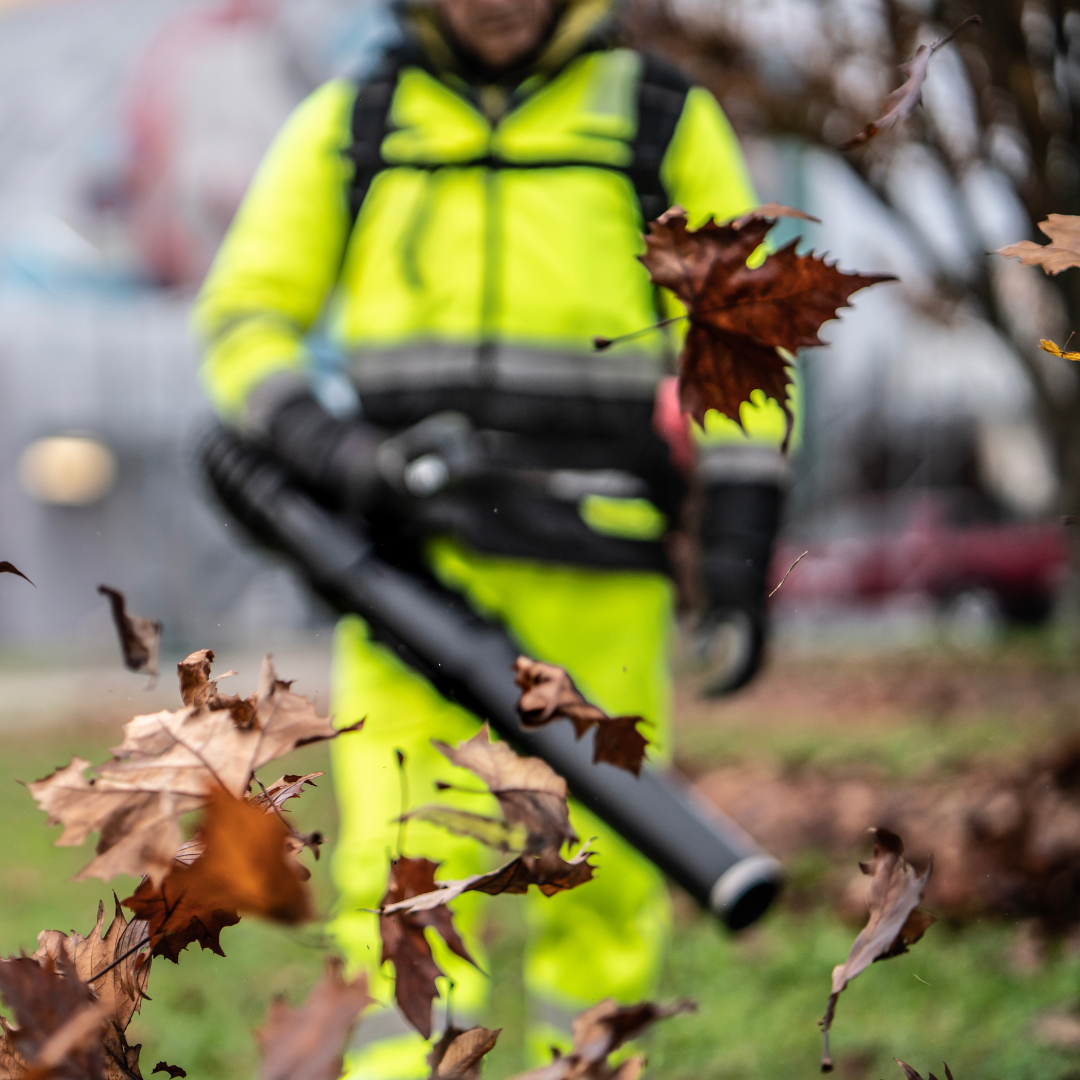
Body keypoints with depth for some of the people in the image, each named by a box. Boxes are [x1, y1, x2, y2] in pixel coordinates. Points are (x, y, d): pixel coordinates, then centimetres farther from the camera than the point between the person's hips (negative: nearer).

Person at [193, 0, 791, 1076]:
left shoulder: (665, 123, 7)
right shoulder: (347, 127, 10)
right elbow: (245, 315, 10)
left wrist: (740, 538, -2)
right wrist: (325, 451, -8)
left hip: (592, 566, 0)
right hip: (414, 557, 0)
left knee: (598, 864, 3)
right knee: (403, 851, -10)